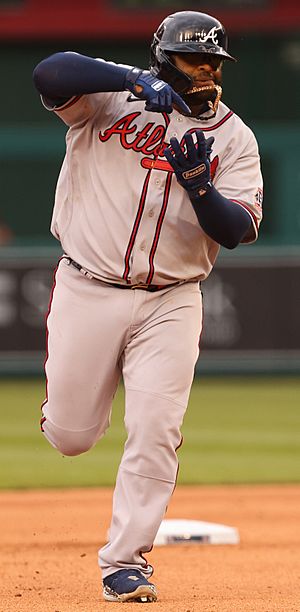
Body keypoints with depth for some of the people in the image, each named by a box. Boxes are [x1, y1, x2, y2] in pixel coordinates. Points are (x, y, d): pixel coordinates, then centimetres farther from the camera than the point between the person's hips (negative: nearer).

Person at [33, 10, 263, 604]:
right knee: (71, 436, 4)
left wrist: (197, 184, -27)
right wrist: (138, 81, -32)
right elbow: (50, 73, -24)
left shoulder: (233, 137, 2)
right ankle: (71, 392, 42)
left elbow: (238, 230, -8)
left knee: (155, 433, -10)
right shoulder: (110, 97, -3)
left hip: (170, 303, 1)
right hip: (88, 289, -1)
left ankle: (124, 561, 1)